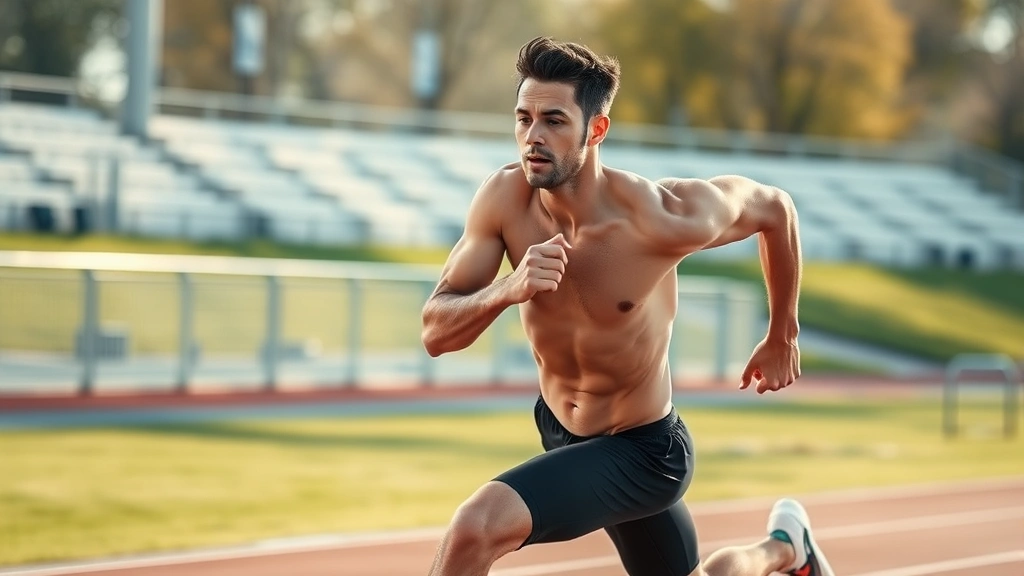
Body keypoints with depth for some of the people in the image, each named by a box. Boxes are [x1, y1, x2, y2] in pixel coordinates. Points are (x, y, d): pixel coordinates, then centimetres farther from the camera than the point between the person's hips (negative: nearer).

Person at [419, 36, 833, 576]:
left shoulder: (664, 217, -27)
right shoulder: (505, 197, -17)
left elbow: (775, 208, -7)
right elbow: (436, 334, -15)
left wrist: (782, 337, 7)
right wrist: (509, 289, -36)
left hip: (642, 450, -5)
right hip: (557, 430, 5)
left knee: (476, 528, -26)